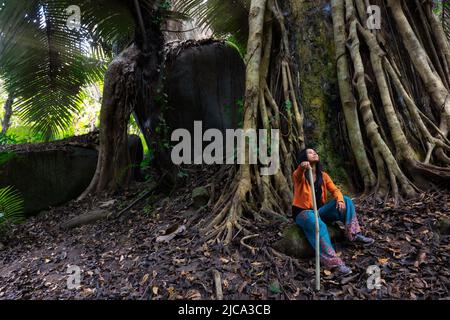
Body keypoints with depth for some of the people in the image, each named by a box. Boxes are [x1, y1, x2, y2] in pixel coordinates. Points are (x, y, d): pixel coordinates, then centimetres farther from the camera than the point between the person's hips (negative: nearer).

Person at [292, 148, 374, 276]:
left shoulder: (323, 175, 8)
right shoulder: (299, 175, -10)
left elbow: (334, 190, 1)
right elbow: (298, 175, -35)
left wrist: (340, 200, -24)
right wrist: (302, 167, -61)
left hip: (320, 210, 6)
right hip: (303, 212, -6)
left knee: (345, 200, -9)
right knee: (319, 225, -37)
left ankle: (354, 234, -11)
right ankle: (333, 262, -39)